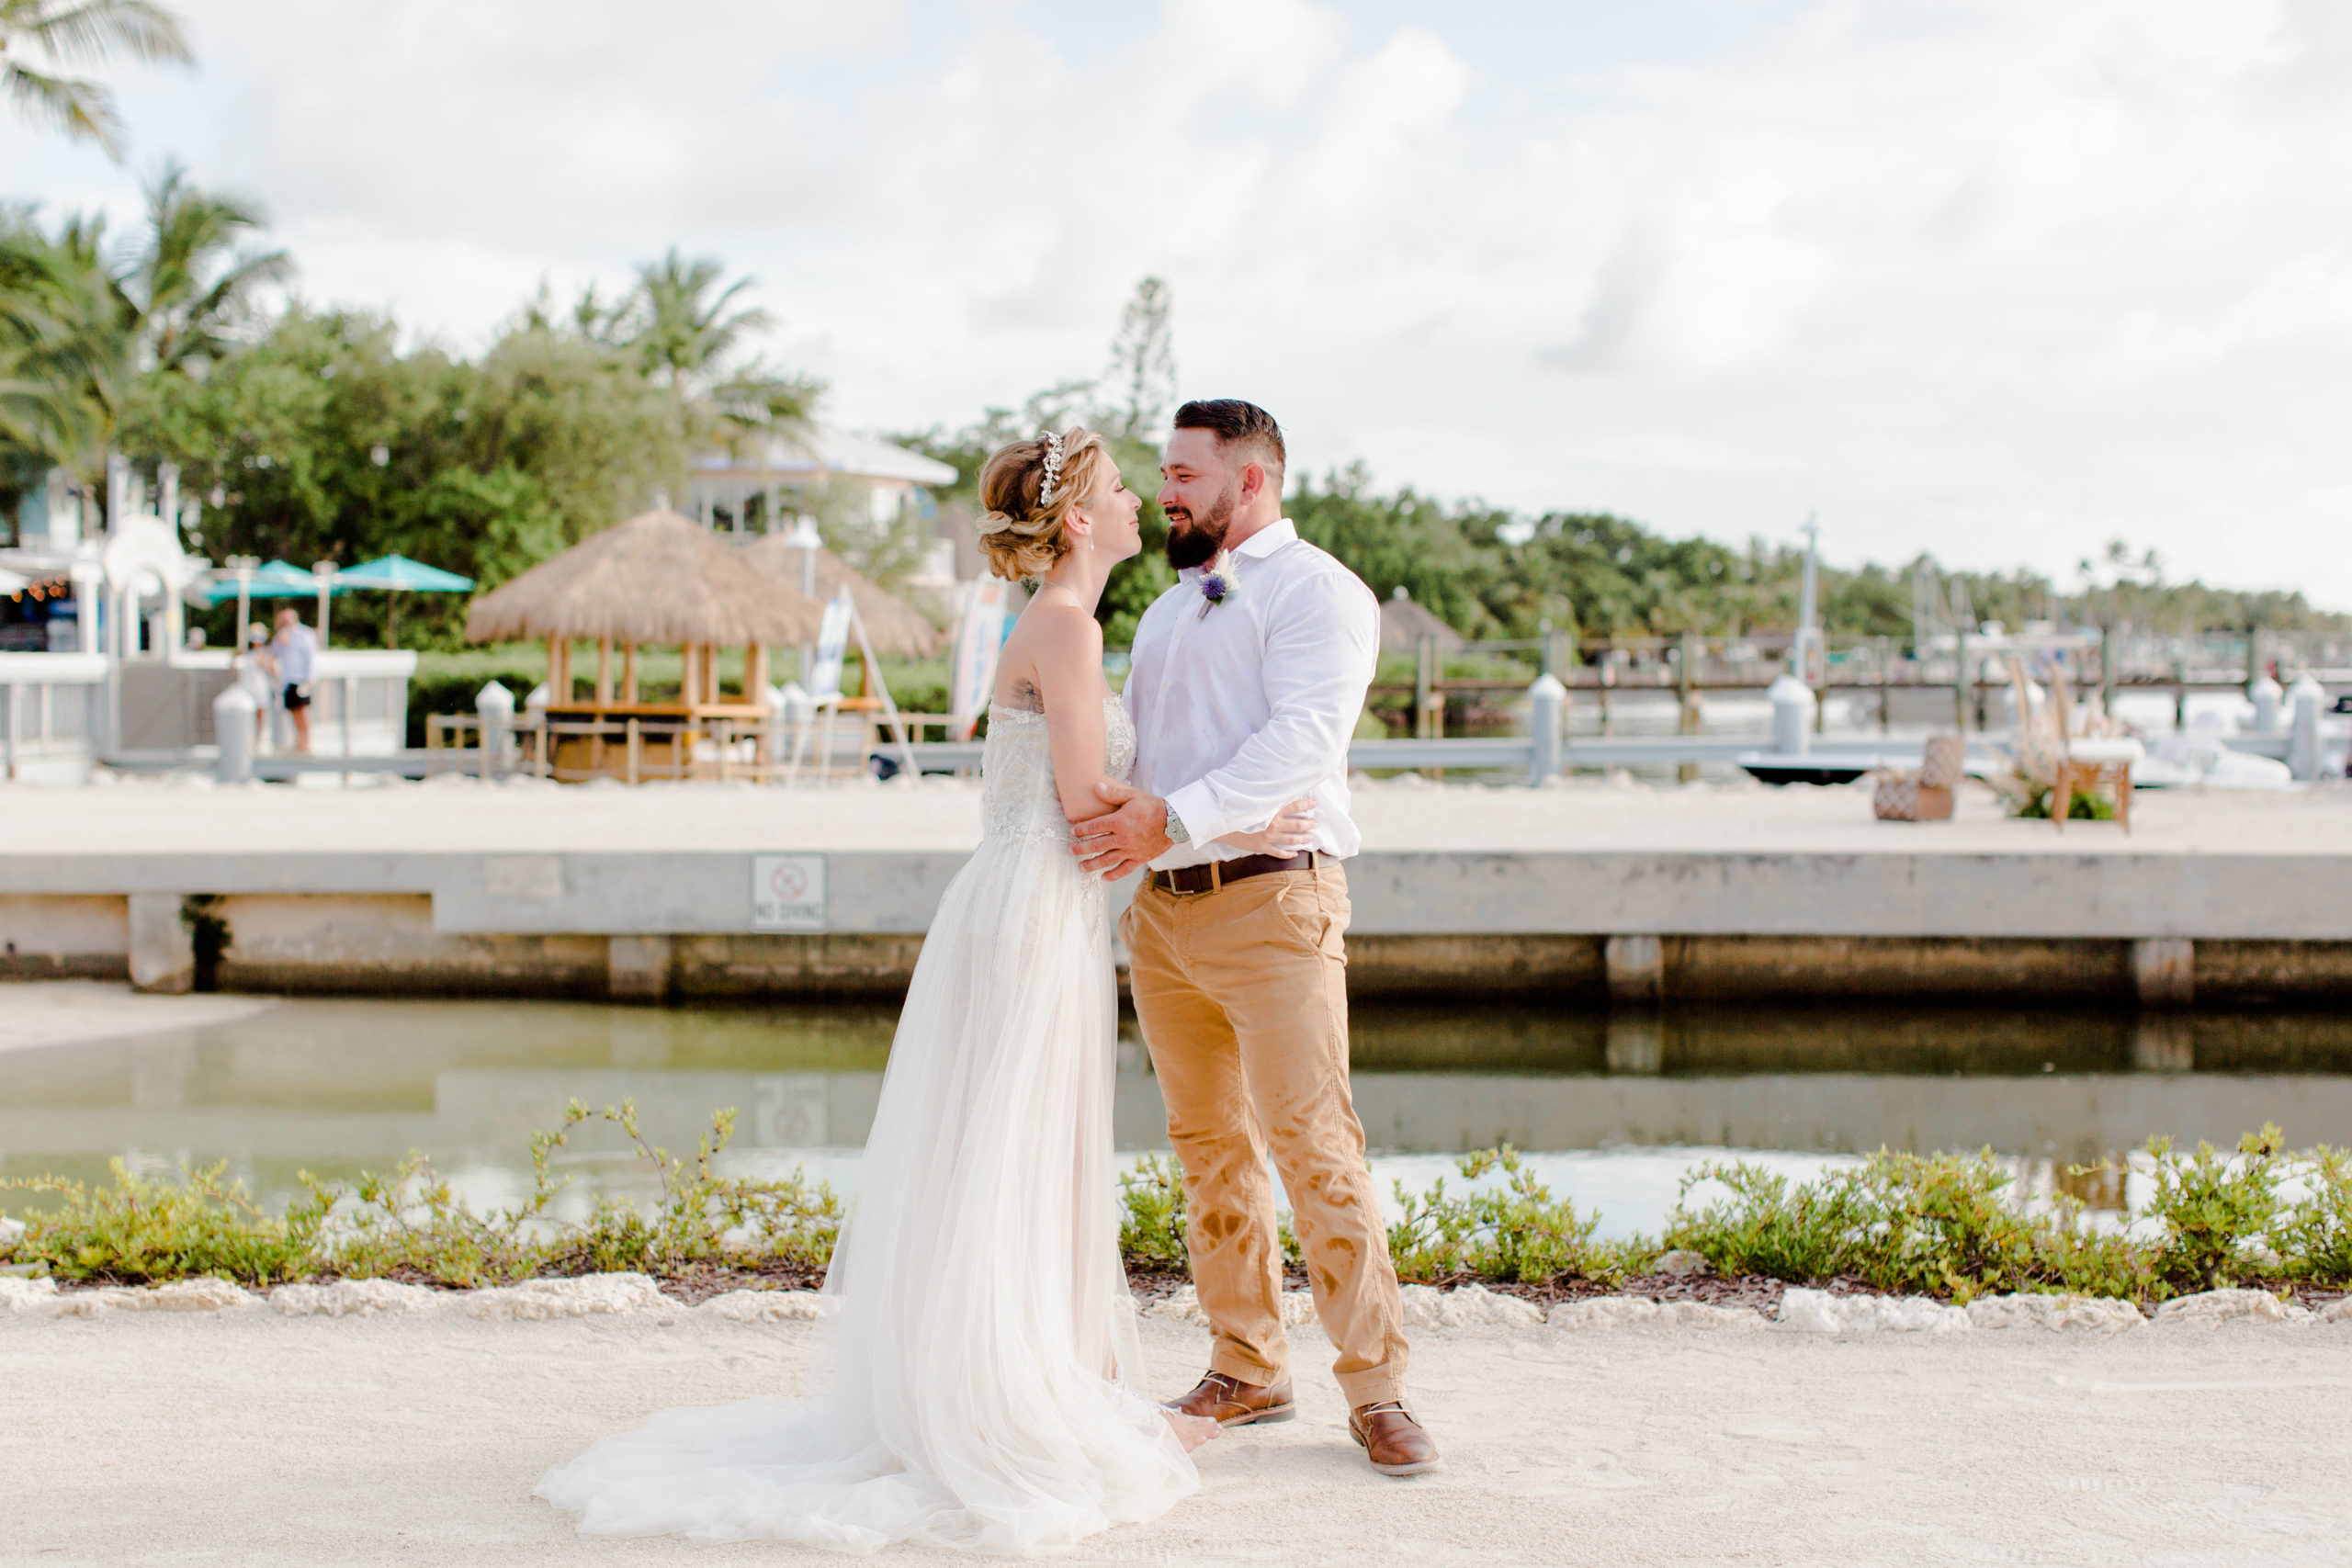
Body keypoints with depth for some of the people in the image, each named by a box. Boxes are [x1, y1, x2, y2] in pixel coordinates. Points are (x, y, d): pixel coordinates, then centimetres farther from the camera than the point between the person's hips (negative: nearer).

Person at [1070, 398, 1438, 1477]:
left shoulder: (1316, 590, -4)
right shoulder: (1165, 611, 23)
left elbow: (1300, 739, -18)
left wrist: (1174, 817, -26)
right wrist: (1108, 808, 4)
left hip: (1270, 902, -8)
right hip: (1162, 906, 8)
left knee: (1313, 1143, -11)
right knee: (1208, 1147, 10)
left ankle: (1375, 1387, -4)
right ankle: (1246, 1370, 19)